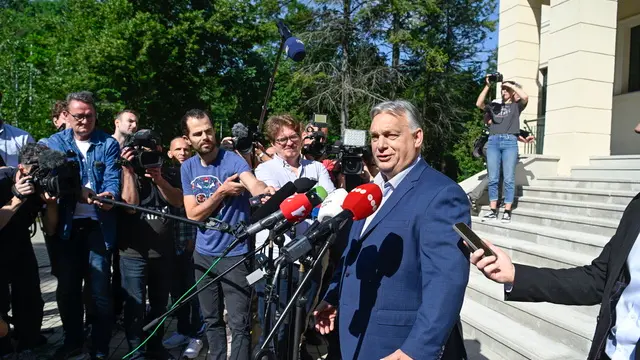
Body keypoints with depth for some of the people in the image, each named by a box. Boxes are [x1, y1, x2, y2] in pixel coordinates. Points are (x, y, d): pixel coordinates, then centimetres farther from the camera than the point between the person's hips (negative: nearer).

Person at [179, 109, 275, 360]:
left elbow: (254, 184, -36)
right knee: (211, 319, 19)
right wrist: (221, 192, -20)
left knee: (239, 323, -3)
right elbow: (193, 214, -6)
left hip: (235, 254, -5)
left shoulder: (232, 160, -14)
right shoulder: (188, 167, 1)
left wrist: (268, 191, -59)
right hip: (203, 254, 5)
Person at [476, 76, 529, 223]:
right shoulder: (494, 106, 21)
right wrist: (487, 86, 5)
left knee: (509, 178, -6)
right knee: (493, 178, -1)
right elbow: (479, 104, 6)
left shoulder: (516, 106, 15)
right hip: (493, 141, 2)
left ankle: (507, 211, -4)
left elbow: (525, 97, -5)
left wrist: (511, 84, 5)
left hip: (510, 142, -2)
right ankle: (493, 210, 2)